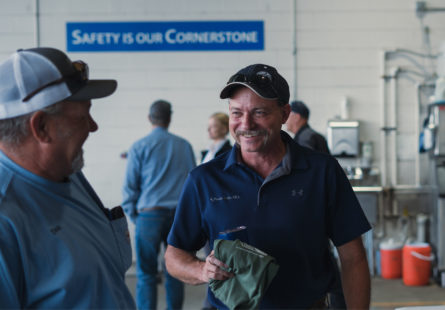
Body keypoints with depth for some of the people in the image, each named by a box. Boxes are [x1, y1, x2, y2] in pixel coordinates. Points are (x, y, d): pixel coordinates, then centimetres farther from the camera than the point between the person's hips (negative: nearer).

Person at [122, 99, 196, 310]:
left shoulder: (139, 147, 0)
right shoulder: (184, 146, 8)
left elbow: (130, 186, -1)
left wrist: (132, 215, 9)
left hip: (150, 215, -3)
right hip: (179, 214, 3)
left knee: (146, 274, 1)